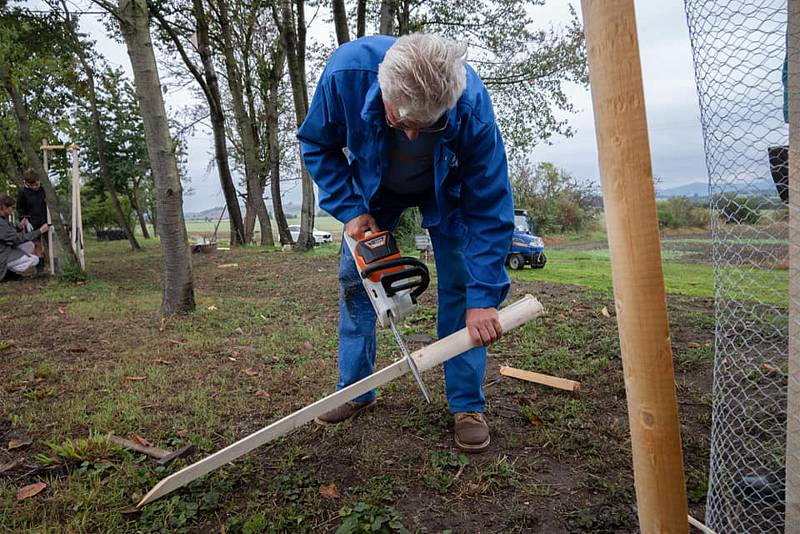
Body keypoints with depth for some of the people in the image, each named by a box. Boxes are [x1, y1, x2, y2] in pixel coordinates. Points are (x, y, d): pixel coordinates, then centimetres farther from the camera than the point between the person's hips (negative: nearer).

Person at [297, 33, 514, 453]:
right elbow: (317, 144, -15)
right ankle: (354, 391, 15)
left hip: (447, 191, -2)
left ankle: (468, 405, 3)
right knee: (354, 278, 0)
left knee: (460, 284, -11)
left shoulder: (471, 106, -39)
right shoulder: (347, 71, -35)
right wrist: (349, 211, -24)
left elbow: (490, 209, -31)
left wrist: (483, 299, -34)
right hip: (373, 186, 2)